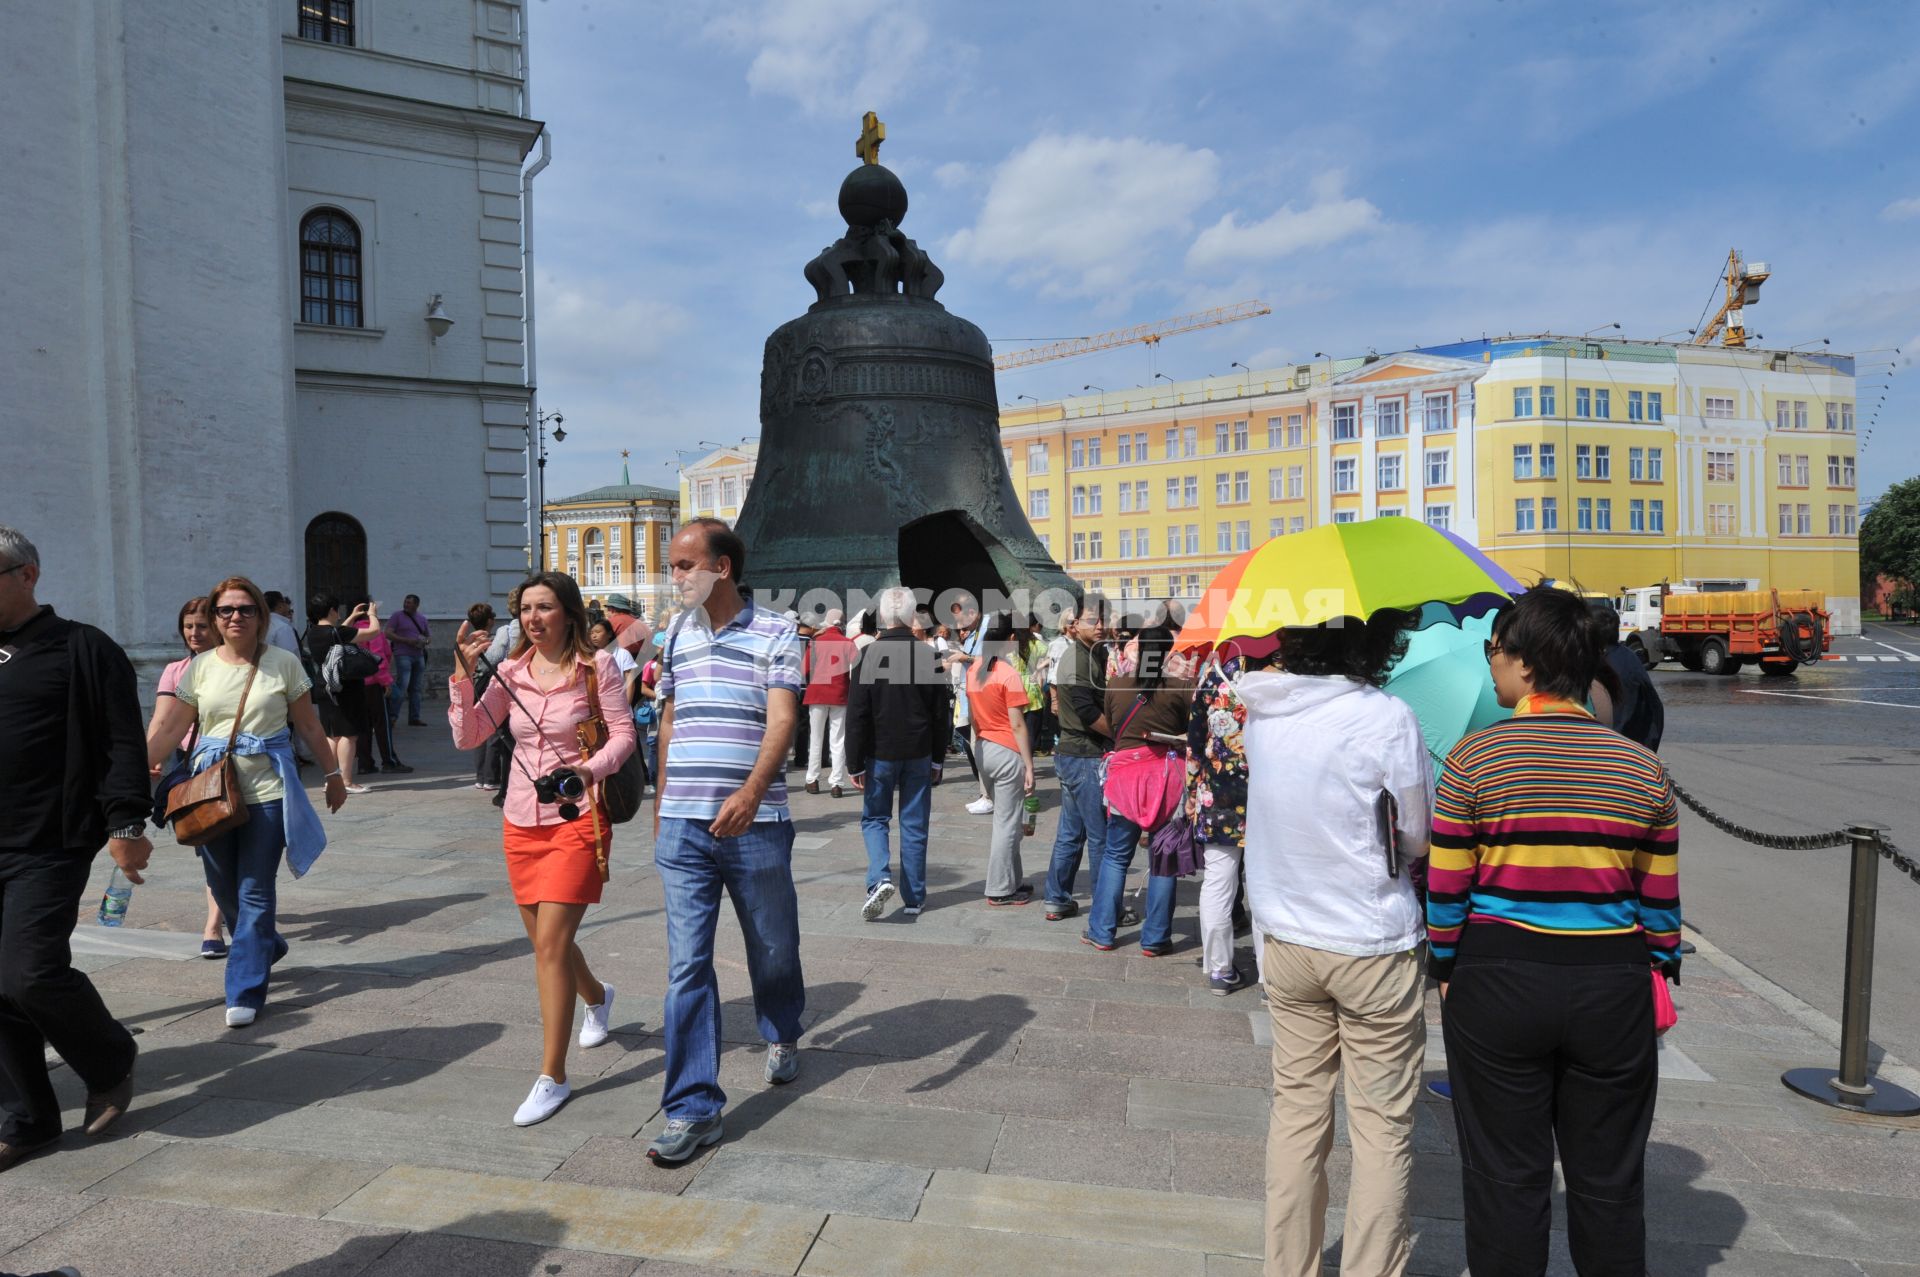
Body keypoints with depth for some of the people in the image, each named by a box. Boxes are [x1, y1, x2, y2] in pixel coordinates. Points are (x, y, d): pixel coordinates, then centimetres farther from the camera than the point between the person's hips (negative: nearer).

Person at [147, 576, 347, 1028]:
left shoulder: (283, 664, 0)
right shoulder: (201, 667, 5)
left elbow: (308, 725, 5)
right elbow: (169, 728, 4)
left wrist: (333, 774, 7)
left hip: (267, 790, -3)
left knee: (254, 892, -4)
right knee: (223, 887, 12)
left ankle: (245, 991, 4)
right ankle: (265, 947, 39)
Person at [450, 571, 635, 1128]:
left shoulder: (596, 667, -7)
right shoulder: (511, 671, 4)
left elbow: (623, 734, -7)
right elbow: (467, 737, 1)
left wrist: (587, 772, -23)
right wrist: (464, 674, -8)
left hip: (577, 819, -5)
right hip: (522, 822, 5)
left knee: (550, 945, -10)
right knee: (546, 942, 16)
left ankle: (552, 1077, 1)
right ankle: (597, 996, 49)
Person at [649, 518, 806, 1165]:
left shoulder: (775, 633, -5)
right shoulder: (676, 634, 11)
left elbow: (782, 718, -17)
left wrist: (752, 791, -33)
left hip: (755, 823, -3)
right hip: (682, 827, 3)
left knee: (772, 947, 15)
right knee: (687, 964, -1)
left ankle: (781, 1035, 44)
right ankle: (694, 1106, 6)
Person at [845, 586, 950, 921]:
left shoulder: (868, 654, -11)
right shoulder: (929, 655, -2)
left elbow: (856, 715, -10)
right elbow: (942, 715, 3)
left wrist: (855, 764, -3)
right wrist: (938, 759, 13)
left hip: (880, 754, -2)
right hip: (919, 755, 2)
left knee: (874, 818, 14)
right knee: (914, 826, 10)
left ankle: (880, 878, -8)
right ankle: (914, 898, 13)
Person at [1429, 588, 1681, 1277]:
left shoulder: (1473, 759, -10)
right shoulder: (1642, 767, -1)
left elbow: (1446, 885, -7)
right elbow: (1661, 896, 4)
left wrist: (1446, 968, 6)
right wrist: (1659, 973, 17)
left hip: (1499, 982, -2)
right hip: (1613, 986, 3)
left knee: (1506, 1176, 11)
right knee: (1608, 1182, 16)